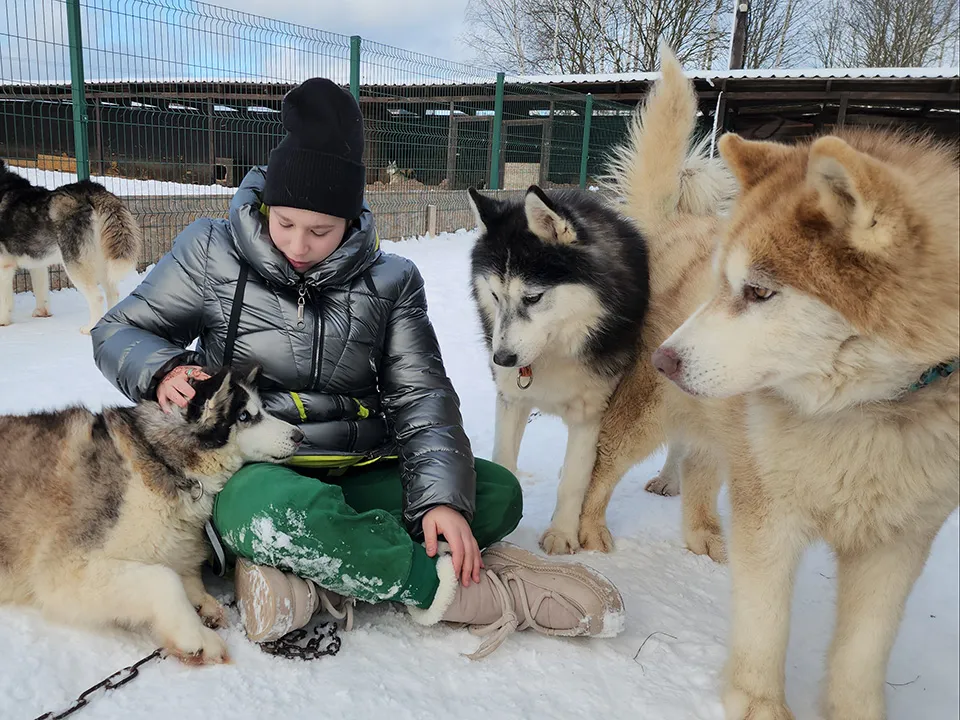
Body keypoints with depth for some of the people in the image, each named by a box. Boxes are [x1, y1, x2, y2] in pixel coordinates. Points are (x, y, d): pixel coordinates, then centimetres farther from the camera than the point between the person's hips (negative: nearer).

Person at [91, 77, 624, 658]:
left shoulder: (390, 280, 4)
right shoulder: (213, 253, 0)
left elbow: (421, 396, -1)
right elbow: (120, 331, 9)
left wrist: (442, 497, -18)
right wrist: (162, 370, -16)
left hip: (359, 475, 4)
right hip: (253, 473, -3)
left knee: (497, 492, -18)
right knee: (285, 510, -39)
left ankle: (302, 571, -27)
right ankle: (454, 588, -22)